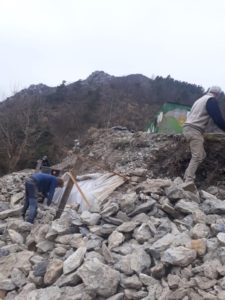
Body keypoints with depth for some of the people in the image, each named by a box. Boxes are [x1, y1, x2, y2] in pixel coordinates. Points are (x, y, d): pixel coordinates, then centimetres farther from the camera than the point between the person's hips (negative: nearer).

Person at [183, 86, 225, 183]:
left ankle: (187, 177, 8)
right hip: (194, 130, -9)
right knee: (197, 157, -15)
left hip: (188, 128, 9)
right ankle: (189, 182, -22)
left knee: (201, 155, 12)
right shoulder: (211, 100, -2)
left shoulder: (201, 99, 27)